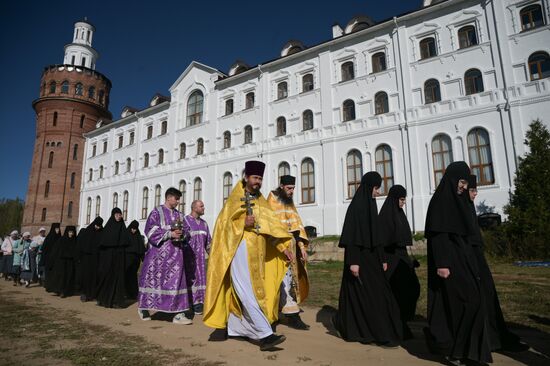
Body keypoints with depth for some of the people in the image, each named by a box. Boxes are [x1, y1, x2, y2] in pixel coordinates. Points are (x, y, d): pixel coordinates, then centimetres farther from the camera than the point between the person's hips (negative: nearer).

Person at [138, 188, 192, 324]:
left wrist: (180, 234, -7)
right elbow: (150, 230, -11)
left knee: (176, 281, -2)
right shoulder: (157, 212, -2)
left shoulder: (178, 215, 14)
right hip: (159, 252, -4)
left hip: (175, 253, 5)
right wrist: (170, 233, -18)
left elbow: (183, 232, 17)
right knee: (153, 279, 5)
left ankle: (178, 313, -3)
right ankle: (143, 307, 27)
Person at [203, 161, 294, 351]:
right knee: (248, 294, -12)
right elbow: (223, 224, -4)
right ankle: (265, 335, -16)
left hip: (256, 253, 6)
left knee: (239, 293, 11)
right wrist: (243, 224, -19)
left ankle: (230, 327, 24)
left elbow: (271, 225, 10)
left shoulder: (261, 202, 16)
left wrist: (283, 247, 0)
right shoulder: (234, 199, 2)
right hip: (240, 250, -6)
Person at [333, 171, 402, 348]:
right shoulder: (356, 206, -14)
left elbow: (374, 234, 16)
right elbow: (351, 235, -20)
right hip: (360, 257, -9)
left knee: (359, 295, 13)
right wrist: (353, 261, -24)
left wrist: (382, 258, 16)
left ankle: (344, 325, 28)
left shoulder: (370, 205, 12)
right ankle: (381, 335, 5)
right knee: (372, 295, -4)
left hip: (370, 256, 9)